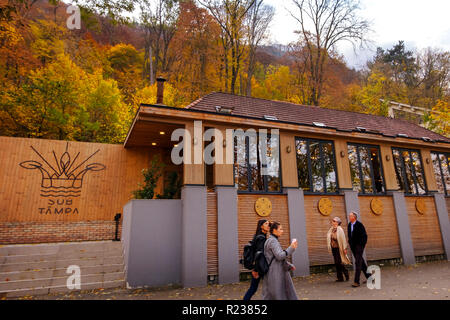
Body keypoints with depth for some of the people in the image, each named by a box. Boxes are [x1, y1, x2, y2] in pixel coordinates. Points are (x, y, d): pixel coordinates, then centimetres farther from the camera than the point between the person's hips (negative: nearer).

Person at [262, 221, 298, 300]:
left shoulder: (272, 240, 16)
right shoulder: (273, 241, -15)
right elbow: (280, 256, -22)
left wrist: (289, 265, 19)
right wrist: (291, 248, -16)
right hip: (275, 273, -9)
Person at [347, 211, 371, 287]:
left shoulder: (359, 225, -15)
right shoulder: (349, 224, 7)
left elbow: (364, 236, -13)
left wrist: (361, 245, -12)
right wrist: (350, 243, 11)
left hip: (359, 245, -7)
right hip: (353, 246, 8)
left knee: (358, 262, -9)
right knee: (361, 262, 17)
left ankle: (356, 281, -8)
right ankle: (368, 276, 34)